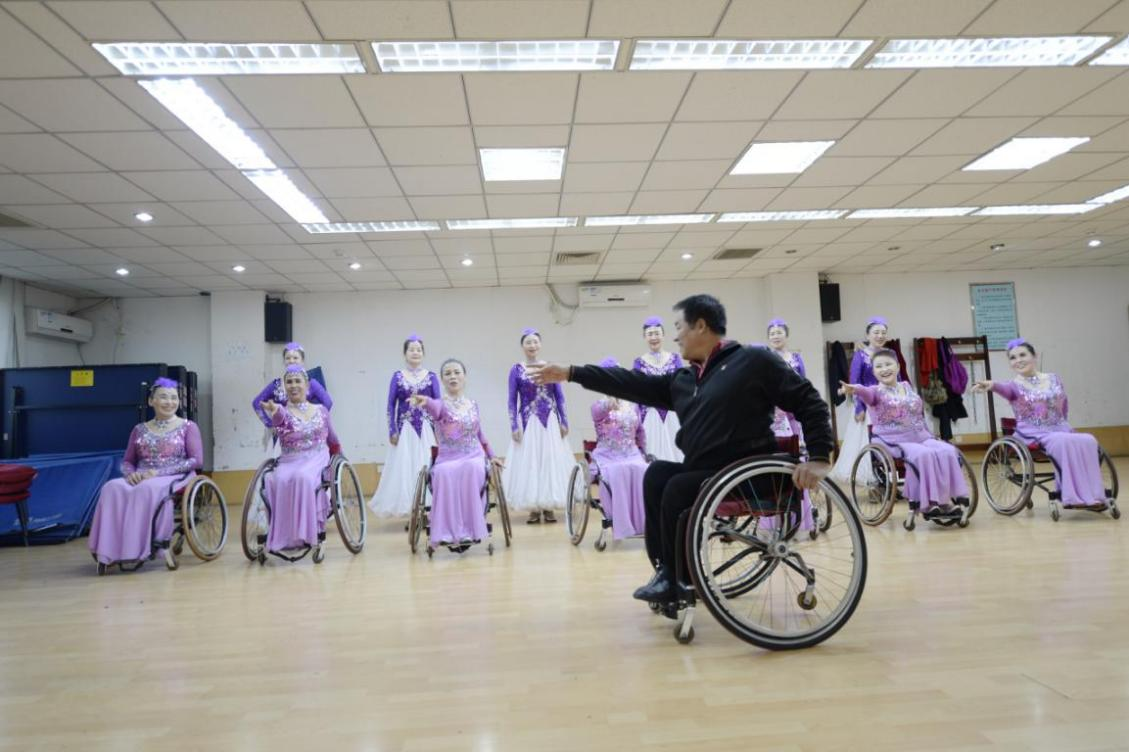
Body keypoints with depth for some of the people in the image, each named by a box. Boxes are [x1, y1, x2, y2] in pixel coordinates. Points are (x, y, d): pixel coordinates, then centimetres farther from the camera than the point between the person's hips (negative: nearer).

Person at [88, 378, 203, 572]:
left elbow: (197, 461, -4)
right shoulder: (140, 429, 17)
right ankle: (109, 552, -32)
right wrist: (131, 473, -9)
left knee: (148, 489, -38)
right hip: (141, 479, 4)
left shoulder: (188, 427, 6)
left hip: (175, 478, -4)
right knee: (113, 489, -29)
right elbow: (127, 461, 16)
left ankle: (161, 544, -33)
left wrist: (160, 472, -14)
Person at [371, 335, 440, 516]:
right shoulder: (397, 376, 5)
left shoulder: (431, 376, 4)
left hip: (426, 429, 0)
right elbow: (391, 405, 3)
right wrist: (392, 431, -5)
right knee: (403, 467, 0)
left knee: (426, 467, -1)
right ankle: (408, 506, 9)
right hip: (404, 429, 0)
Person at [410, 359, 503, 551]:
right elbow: (434, 407, -28)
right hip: (448, 458, -2)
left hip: (474, 456, 2)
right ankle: (447, 532, -32)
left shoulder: (473, 405, 12)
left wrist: (491, 456, 18)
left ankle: (468, 530, -32)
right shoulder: (442, 405, -1)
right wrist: (425, 401, -51)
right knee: (443, 473, -37)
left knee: (472, 468, -35)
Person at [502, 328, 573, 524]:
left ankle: (548, 507, 14)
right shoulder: (516, 370, 0)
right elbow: (512, 401, 0)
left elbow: (559, 397, 6)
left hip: (550, 422, 2)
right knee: (529, 462, 2)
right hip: (527, 423, -1)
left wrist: (564, 422, 1)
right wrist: (514, 426, -8)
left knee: (551, 460, 4)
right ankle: (534, 508, 10)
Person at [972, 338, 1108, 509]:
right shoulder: (1015, 385, -3)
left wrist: (1059, 423, 7)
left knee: (1089, 441, -24)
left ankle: (1092, 495, -21)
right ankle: (1074, 497, -31)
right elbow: (1006, 388, -29)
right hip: (1033, 434, -4)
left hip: (1061, 430, 4)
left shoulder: (1054, 379, 11)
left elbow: (1064, 407, 22)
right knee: (1064, 442, -33)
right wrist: (992, 385, -52)